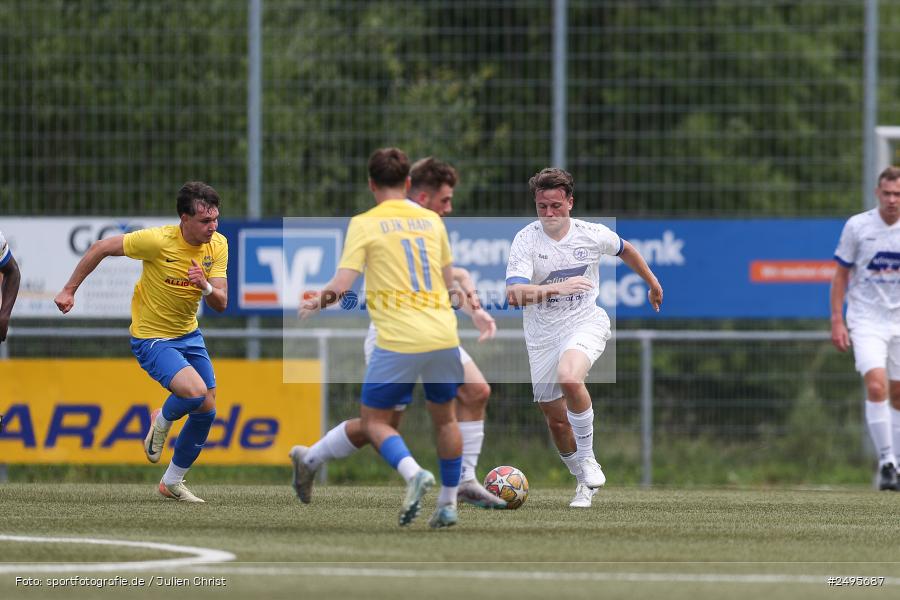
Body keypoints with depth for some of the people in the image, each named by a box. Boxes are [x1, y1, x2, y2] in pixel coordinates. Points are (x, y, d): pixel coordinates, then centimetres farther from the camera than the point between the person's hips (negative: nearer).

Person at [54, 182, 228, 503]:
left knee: (206, 410, 6)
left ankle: (172, 482, 27)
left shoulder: (218, 245, -8)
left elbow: (220, 304, -9)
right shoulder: (158, 241, -25)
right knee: (195, 391, -27)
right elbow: (100, 248, -14)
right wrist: (69, 290, -10)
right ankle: (162, 420, 9)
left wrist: (206, 287, -32)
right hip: (151, 339, -6)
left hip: (189, 335, 6)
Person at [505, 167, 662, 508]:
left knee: (568, 377, -32)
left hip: (586, 323, -1)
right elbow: (513, 294, -26)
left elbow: (625, 250, 17)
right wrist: (556, 288, -40)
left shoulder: (593, 235, -7)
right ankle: (584, 483, 29)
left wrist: (652, 283, 31)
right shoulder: (525, 241, -13)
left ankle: (588, 459, -15)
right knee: (556, 419, 5)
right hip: (543, 335, 1)